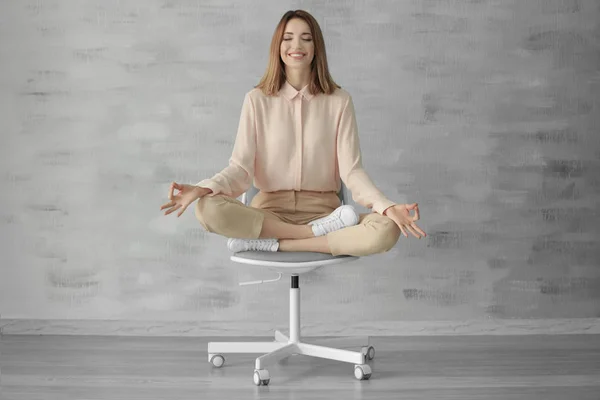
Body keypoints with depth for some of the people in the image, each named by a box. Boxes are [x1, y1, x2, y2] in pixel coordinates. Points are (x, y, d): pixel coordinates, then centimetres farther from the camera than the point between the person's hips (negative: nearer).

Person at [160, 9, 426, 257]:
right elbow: (241, 167, -4)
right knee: (208, 209, -32)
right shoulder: (257, 100, 2)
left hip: (322, 210, 0)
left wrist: (388, 207, -23)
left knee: (386, 230, -31)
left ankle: (271, 242, -22)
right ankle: (316, 232, -22)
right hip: (270, 209, 0)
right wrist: (203, 188, -25)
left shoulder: (339, 101, 2)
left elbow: (352, 170, -5)